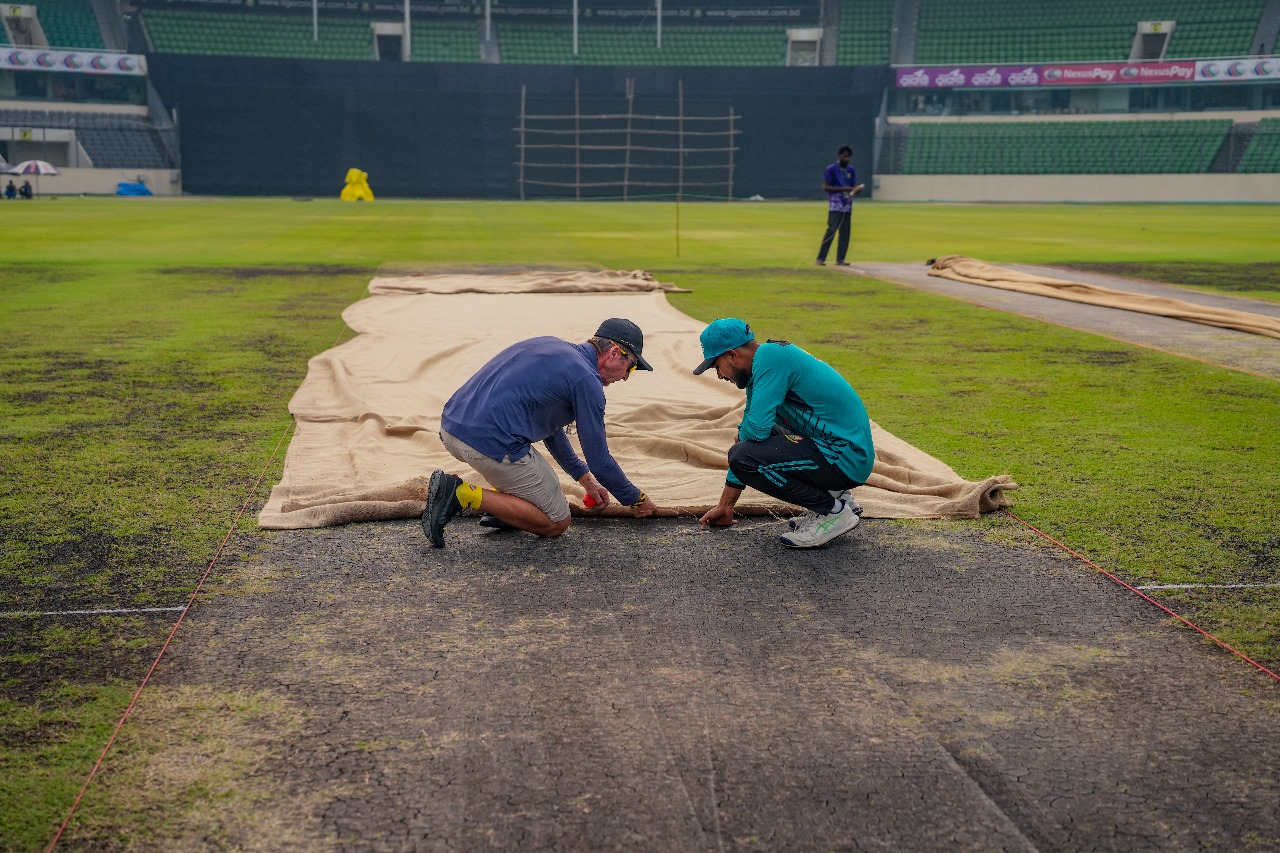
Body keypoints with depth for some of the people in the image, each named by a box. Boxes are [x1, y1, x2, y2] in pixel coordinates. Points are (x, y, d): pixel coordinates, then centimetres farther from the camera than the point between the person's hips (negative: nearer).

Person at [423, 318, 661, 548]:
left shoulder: (549, 345, 23)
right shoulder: (587, 379, -3)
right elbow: (599, 460, 1)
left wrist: (585, 479, 39)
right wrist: (637, 500, 18)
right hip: (490, 443, -9)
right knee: (556, 523, 8)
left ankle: (503, 501, 14)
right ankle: (464, 494, -6)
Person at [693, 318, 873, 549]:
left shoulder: (769, 356, -15)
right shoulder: (761, 368, 15)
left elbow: (756, 428, -23)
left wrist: (741, 436, 3)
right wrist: (725, 506, 24)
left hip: (845, 459, -10)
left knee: (745, 454, -20)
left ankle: (833, 511, -6)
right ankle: (835, 495, 17)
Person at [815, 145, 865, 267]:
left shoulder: (851, 170, 13)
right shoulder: (831, 169, -4)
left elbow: (854, 187, 16)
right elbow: (825, 187, -10)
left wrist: (857, 189, -9)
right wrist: (843, 189, -18)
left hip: (847, 206, 6)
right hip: (835, 206, -6)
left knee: (845, 233, 3)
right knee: (831, 231, -13)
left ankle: (840, 259, 8)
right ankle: (820, 258, -11)